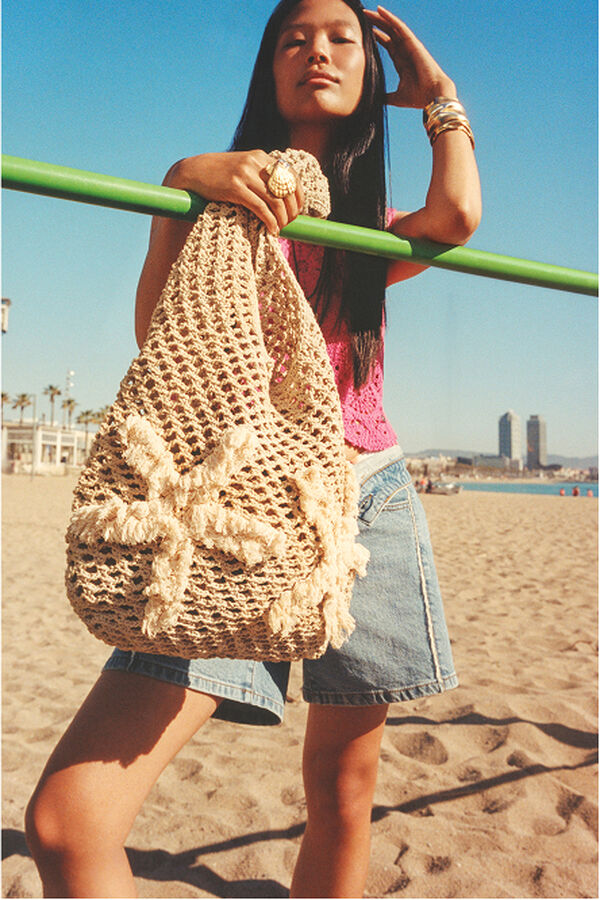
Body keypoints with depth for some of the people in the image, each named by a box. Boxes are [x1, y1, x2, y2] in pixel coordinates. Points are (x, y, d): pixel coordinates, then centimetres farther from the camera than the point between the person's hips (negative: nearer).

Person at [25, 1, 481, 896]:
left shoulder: (379, 231, 19)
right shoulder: (219, 192, 13)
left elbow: (459, 217, -5)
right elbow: (156, 333, -3)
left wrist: (437, 92, 11)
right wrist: (183, 183, -15)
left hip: (366, 503, 3)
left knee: (343, 797, 10)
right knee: (66, 822, -13)